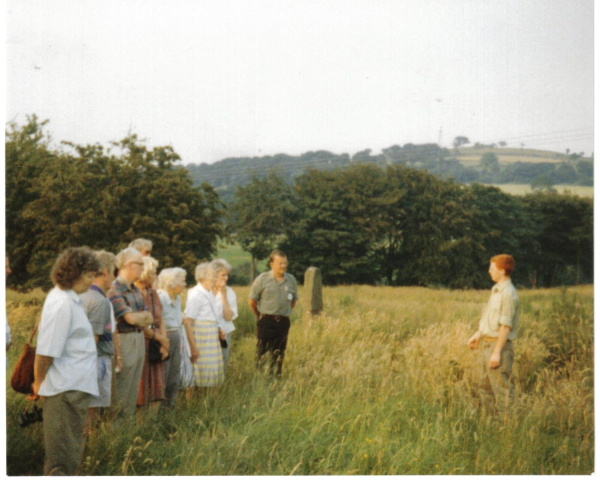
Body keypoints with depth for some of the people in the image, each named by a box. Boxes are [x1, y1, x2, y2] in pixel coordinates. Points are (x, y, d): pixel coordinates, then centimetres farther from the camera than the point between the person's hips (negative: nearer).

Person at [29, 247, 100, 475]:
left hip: (74, 387, 10)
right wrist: (38, 383, -6)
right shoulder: (62, 304, -20)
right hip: (66, 389, -10)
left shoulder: (69, 298, 11)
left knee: (68, 450, 19)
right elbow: (46, 351, -19)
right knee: (63, 456, -1)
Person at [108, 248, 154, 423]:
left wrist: (138, 317, -10)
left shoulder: (135, 290, 13)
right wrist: (144, 315, -1)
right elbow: (131, 318, -20)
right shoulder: (115, 289, -14)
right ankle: (116, 425, 6)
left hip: (139, 340, 8)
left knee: (134, 388, 14)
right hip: (124, 341, -8)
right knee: (122, 390, -2)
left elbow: (150, 319, 10)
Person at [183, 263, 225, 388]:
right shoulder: (195, 295, -13)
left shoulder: (209, 294, 13)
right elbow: (187, 322, -18)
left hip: (211, 339, 9)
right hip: (201, 340, -9)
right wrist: (193, 347, -20)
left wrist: (218, 331, 8)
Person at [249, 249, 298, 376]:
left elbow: (293, 301, 20)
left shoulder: (291, 280, 5)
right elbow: (252, 302, 2)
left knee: (279, 354, 10)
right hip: (266, 322, -4)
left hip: (283, 322, 4)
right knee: (262, 352, -3)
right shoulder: (262, 279, -5)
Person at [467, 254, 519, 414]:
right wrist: (478, 335, 23)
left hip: (499, 344, -10)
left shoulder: (508, 293, -17)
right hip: (487, 343, 10)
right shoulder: (496, 290, 13)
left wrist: (497, 352, -22)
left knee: (502, 388, -6)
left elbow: (506, 326, -21)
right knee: (488, 385, 18)